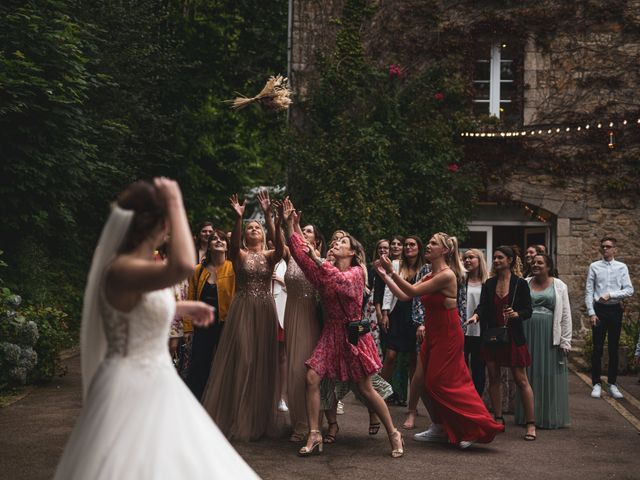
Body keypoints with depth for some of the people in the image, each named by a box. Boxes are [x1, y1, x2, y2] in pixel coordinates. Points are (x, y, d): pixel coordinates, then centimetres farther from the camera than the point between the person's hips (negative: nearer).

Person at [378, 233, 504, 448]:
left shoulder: (447, 275, -18)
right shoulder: (430, 276, 11)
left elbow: (413, 291, -20)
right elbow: (403, 295, 7)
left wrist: (392, 271, -19)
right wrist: (385, 275, 6)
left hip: (447, 336, -9)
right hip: (433, 335, 9)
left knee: (440, 382, -6)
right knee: (423, 380, 9)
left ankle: (479, 427, 0)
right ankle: (439, 428, 21)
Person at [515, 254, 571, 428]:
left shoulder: (559, 286, 3)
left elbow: (565, 315, 1)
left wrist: (565, 341, -5)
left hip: (550, 336, -2)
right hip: (528, 335, 2)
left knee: (549, 375, 2)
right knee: (529, 375, 6)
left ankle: (550, 416, 11)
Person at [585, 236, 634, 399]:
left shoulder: (622, 267, 2)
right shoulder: (594, 267, 1)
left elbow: (629, 290, -4)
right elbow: (588, 291, -1)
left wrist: (610, 294, -15)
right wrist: (591, 313, -7)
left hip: (615, 309, 1)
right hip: (599, 309, -1)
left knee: (614, 348, 9)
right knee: (597, 348, 1)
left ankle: (612, 383, 18)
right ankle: (596, 383, 9)